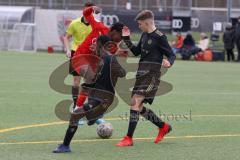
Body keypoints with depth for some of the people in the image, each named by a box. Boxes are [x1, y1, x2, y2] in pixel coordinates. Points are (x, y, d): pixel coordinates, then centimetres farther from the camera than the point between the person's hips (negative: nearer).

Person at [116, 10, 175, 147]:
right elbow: (136, 52, 23)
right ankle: (163, 126, 29)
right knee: (139, 107, 12)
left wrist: (169, 62, -31)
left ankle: (129, 138, -18)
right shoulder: (144, 35, 13)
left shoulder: (159, 37, -10)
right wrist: (126, 38, 14)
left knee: (135, 102, -19)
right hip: (141, 74, 9)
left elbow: (172, 55, -9)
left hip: (152, 75, -9)